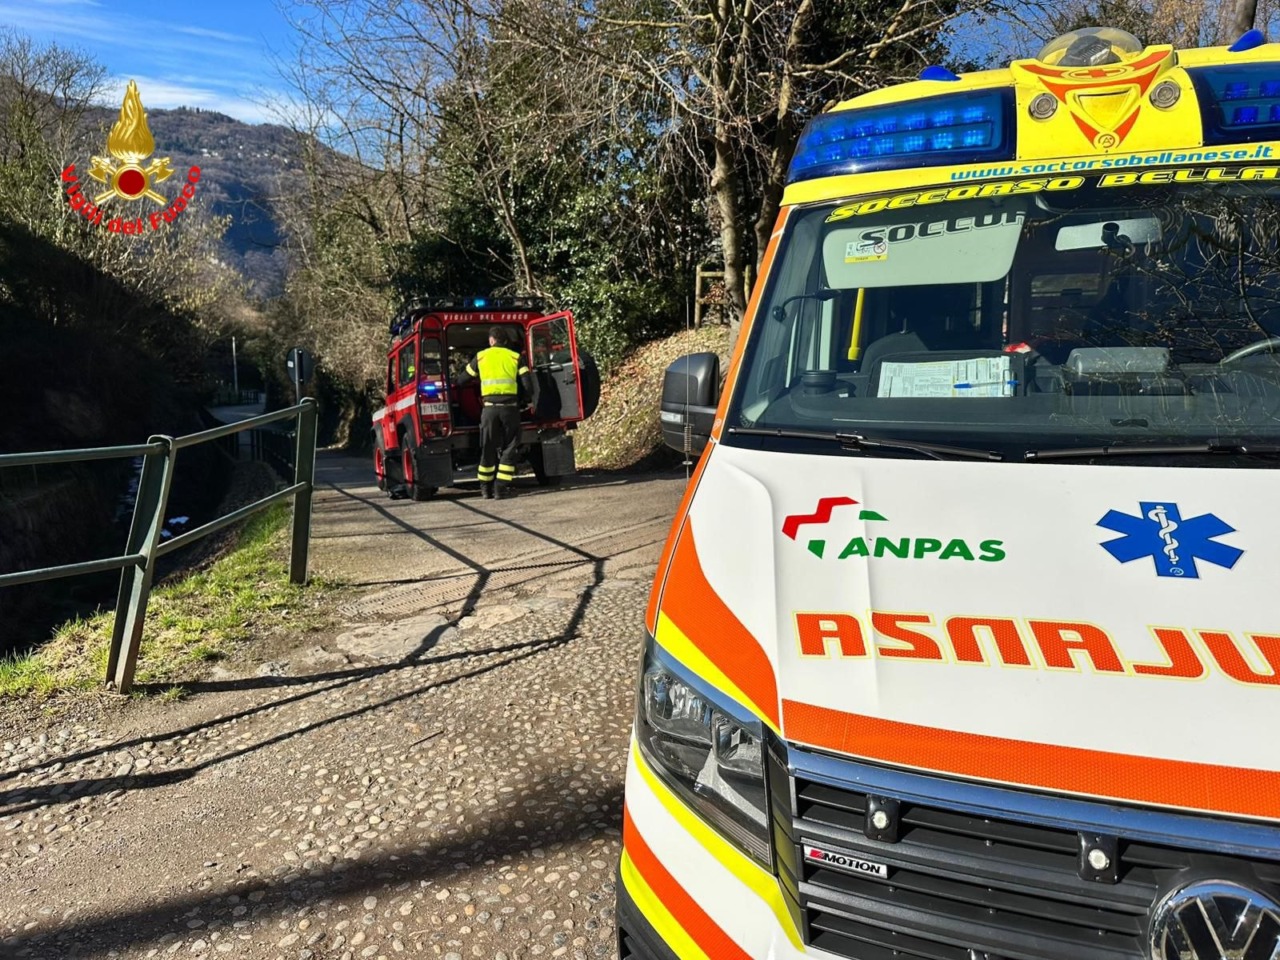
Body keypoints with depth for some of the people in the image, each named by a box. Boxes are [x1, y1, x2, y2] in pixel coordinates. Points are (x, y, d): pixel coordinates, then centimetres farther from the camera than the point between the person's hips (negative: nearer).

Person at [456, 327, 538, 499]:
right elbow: (528, 382, 0)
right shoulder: (515, 357, 9)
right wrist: (530, 401, 16)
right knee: (509, 448, 6)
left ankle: (486, 488, 18)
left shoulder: (481, 356, 13)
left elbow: (462, 379, 21)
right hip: (510, 406, -1)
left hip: (490, 406, 1)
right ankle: (501, 488, 1)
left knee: (488, 448, 11)